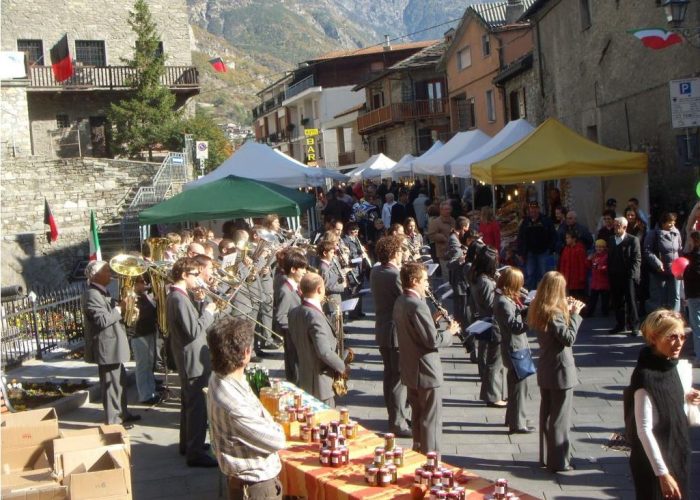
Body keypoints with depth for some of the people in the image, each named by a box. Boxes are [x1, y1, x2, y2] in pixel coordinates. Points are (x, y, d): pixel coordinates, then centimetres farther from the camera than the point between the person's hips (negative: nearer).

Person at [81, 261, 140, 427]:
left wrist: (120, 306, 5)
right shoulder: (91, 295, -19)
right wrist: (119, 308, -19)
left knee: (120, 381, 19)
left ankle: (122, 413, 31)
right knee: (111, 384, -3)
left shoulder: (102, 292, 14)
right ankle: (112, 420, 6)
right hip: (106, 347, -11)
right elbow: (103, 320, -28)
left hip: (113, 344, 11)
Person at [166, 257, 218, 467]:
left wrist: (204, 310, 3)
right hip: (194, 360, -11)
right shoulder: (180, 299, -22)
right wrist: (208, 312, -15)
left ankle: (187, 444, 34)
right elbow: (194, 331, -26)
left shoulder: (175, 296, 10)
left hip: (188, 360, 11)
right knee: (198, 407, -5)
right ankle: (195, 452, 0)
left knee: (189, 403, 21)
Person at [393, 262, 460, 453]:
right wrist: (450, 332, -7)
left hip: (410, 369, 9)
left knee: (418, 415, 20)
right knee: (431, 418, 1)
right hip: (426, 371, -9)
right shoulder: (418, 305, -24)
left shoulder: (400, 302, 6)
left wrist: (433, 320, 6)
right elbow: (433, 340, -23)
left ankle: (418, 450, 29)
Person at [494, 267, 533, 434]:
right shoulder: (503, 302, -23)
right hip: (515, 349, -10)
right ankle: (517, 424, 8)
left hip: (517, 348, 10)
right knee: (519, 385, -1)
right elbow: (516, 326, -27)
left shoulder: (508, 299, 8)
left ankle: (512, 417, 35)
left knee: (515, 383, 21)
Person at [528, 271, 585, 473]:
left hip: (544, 371, 8)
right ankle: (559, 461, 9)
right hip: (560, 371, -8)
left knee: (546, 414, 17)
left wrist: (566, 310, 7)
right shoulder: (555, 313, -22)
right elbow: (569, 338, -22)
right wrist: (574, 314, -15)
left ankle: (546, 456, 28)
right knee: (560, 418, 2)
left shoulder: (538, 310, 3)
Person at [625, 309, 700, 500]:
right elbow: (644, 430, -22)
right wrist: (663, 473, -24)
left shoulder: (671, 367, 3)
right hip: (653, 462, -8)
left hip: (677, 456, 8)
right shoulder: (646, 377, -21)